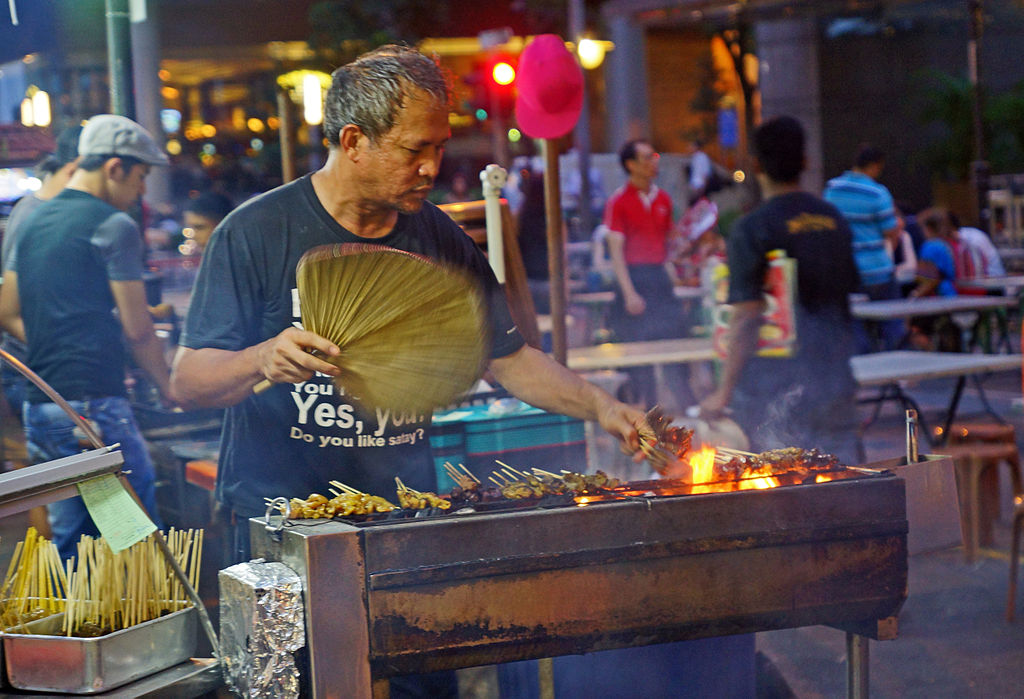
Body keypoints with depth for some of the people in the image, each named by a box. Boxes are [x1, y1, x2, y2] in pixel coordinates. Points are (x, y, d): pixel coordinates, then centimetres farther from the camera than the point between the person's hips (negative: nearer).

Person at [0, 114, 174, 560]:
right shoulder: (113, 226, -9)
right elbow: (137, 329, -9)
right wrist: (168, 385, 6)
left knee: (69, 537, 12)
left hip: (39, 409, 8)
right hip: (94, 406, -8)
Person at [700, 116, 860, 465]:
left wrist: (724, 392, -10)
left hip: (778, 385, -5)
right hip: (835, 380, 6)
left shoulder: (752, 229, -10)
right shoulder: (835, 220, 9)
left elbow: (746, 319, -14)